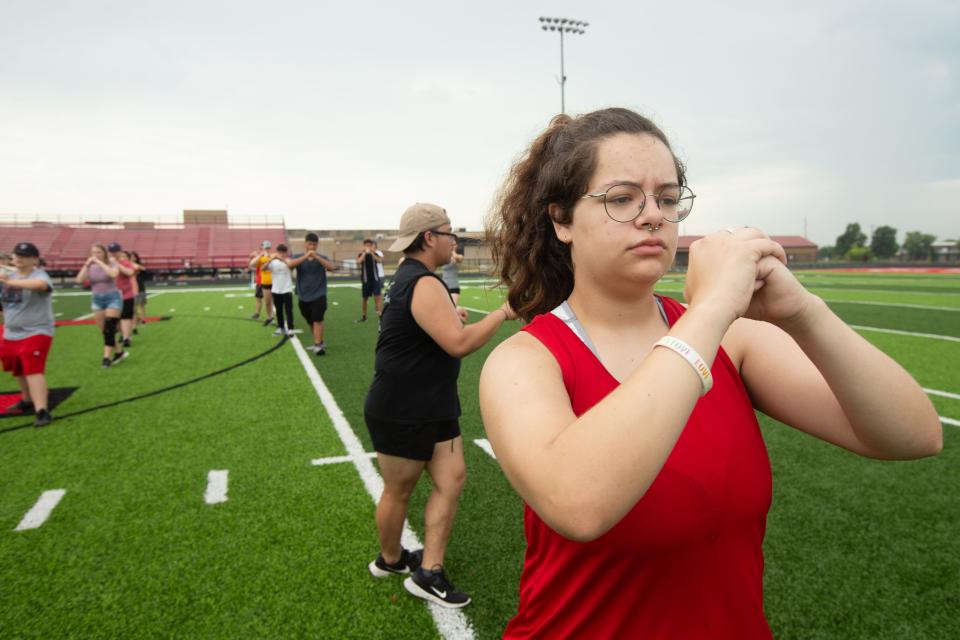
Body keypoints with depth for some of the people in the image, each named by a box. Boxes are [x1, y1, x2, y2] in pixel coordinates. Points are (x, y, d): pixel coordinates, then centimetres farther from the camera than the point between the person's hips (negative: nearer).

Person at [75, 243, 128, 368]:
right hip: (97, 299, 5)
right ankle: (119, 351, 24)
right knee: (104, 330, 7)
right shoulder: (90, 266, 5)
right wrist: (86, 265, -15)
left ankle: (107, 357, -9)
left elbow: (113, 274, -29)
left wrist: (100, 262, -24)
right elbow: (79, 280, -8)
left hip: (112, 298, -5)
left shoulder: (111, 263, -6)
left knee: (109, 328, -12)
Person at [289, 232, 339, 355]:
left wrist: (316, 257, -30)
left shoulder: (322, 258, -1)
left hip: (319, 295, -3)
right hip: (303, 296, 3)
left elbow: (332, 267, -20)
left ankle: (318, 345, -11)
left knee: (318, 320, -13)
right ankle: (320, 341, 32)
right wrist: (306, 256, -31)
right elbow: (290, 264, -20)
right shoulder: (299, 257, 2)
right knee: (310, 322, 15)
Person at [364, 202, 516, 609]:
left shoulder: (409, 278, 11)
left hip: (432, 408, 10)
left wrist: (449, 315, 15)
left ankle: (427, 572, 14)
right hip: (401, 414, -10)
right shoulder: (424, 284, -23)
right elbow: (459, 343, -30)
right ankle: (390, 559, 35)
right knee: (398, 492, 11)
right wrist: (503, 313, -19)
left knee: (452, 478, 5)